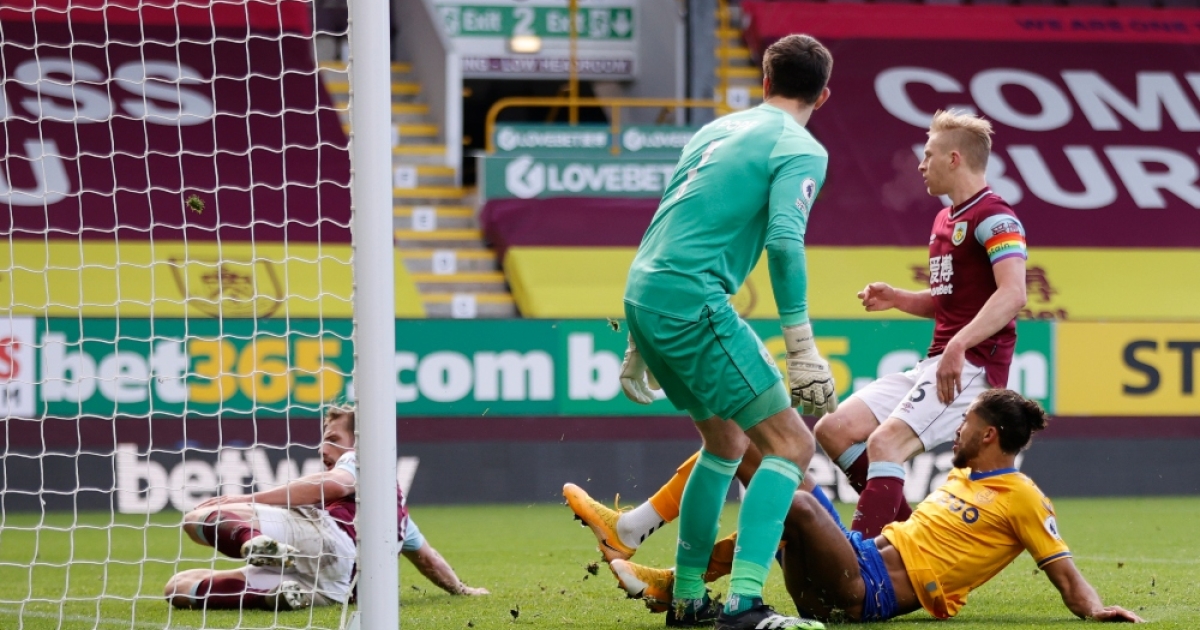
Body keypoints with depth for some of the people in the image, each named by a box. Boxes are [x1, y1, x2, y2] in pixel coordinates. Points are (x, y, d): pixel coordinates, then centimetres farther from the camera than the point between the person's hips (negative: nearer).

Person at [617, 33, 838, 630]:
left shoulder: (718, 129, 23)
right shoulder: (801, 149, -2)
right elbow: (784, 241, -17)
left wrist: (641, 344, 32)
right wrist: (803, 350, -18)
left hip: (642, 292, 8)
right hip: (692, 299, -8)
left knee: (726, 441, 24)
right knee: (791, 444, -6)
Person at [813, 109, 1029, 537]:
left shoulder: (994, 219, -10)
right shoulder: (944, 221, 20)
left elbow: (1013, 294, -25)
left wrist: (958, 345, -36)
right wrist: (895, 299, 12)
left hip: (973, 367, -10)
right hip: (935, 365, 10)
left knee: (885, 443, -26)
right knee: (834, 429, 1)